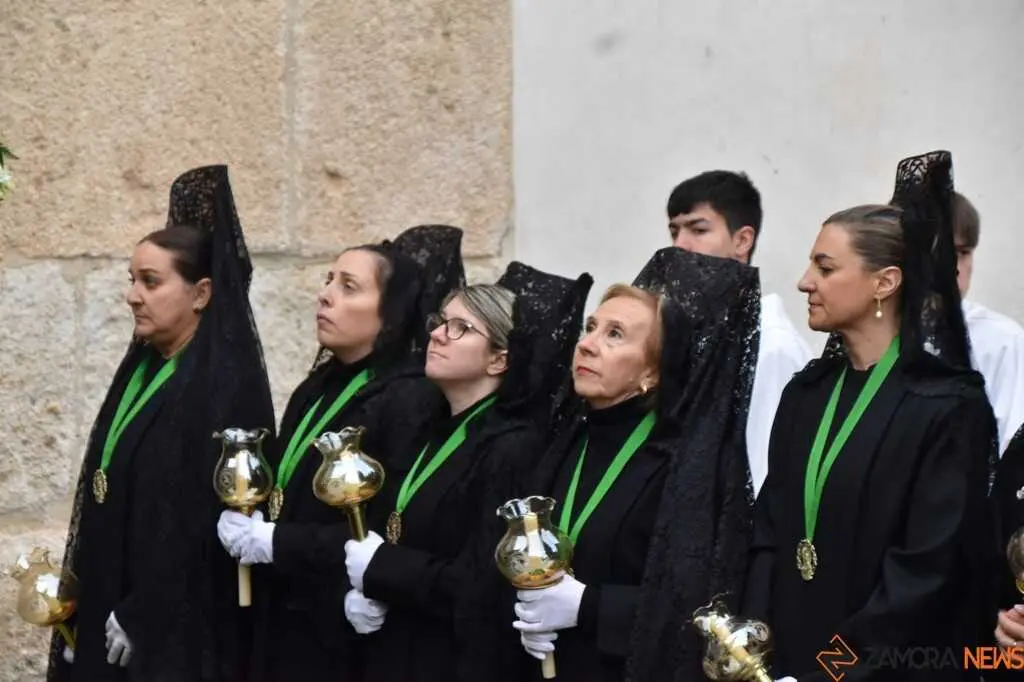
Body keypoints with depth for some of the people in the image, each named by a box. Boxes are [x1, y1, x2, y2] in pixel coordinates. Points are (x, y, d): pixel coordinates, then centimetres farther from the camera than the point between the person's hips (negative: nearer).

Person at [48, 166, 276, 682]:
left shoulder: (226, 385, -14)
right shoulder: (143, 369, 12)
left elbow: (206, 520, -19)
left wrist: (142, 617, -19)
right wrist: (83, 601, 9)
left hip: (175, 627, -8)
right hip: (109, 605, 8)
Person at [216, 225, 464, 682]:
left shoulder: (410, 400, -14)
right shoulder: (317, 389, 12)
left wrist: (278, 544, -18)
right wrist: (247, 527, 1)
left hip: (351, 635, -8)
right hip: (284, 626, 8)